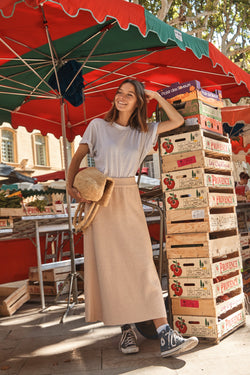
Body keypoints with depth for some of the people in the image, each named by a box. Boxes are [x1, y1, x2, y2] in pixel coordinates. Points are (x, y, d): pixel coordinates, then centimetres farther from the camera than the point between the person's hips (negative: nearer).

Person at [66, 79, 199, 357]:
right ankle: (126, 330, 10)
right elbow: (77, 157, 6)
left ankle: (165, 337, -9)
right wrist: (70, 186, -9)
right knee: (110, 265, -2)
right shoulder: (98, 125, 6)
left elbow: (177, 121, 15)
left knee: (143, 263, -7)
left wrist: (156, 96, 12)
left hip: (129, 200, 2)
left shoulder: (143, 132, 13)